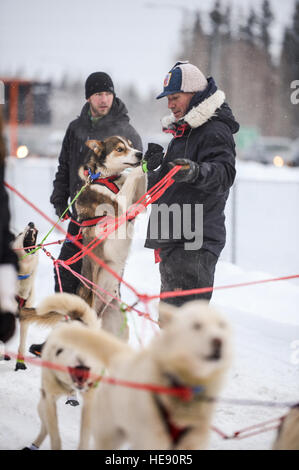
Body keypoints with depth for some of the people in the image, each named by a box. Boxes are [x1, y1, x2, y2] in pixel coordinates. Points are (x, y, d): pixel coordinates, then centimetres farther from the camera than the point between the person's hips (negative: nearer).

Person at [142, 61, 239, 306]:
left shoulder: (215, 131, -9)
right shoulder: (182, 131, 22)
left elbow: (224, 173, -27)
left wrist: (195, 172, -46)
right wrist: (155, 168, 6)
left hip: (196, 243, -10)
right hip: (173, 240, 10)